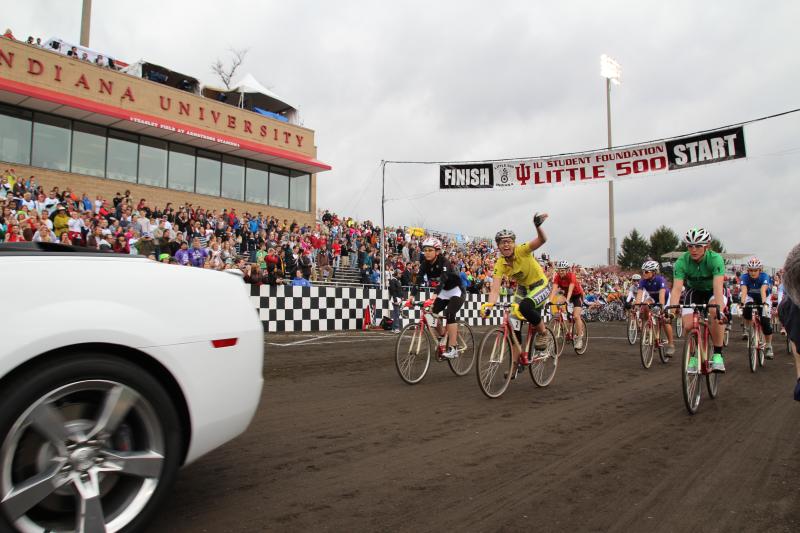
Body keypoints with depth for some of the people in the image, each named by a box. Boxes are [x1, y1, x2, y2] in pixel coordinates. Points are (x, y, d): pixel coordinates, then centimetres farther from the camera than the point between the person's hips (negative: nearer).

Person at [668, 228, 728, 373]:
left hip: (712, 292, -2)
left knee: (715, 311, -35)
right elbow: (677, 288, -32)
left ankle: (717, 355, -21)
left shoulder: (715, 259, -29)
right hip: (694, 291, 2)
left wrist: (719, 309, -54)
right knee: (688, 326, -18)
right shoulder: (682, 262, -24)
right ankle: (693, 357, 9)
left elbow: (718, 287, -39)